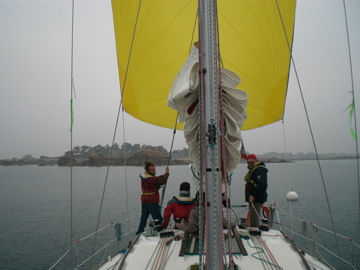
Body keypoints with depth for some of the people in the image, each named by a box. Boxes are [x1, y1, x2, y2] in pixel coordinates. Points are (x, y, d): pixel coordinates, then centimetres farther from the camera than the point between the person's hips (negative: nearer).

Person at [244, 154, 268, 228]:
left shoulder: (260, 170, -14)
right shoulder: (252, 169, 19)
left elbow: (263, 185, -24)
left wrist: (254, 195, -24)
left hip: (257, 199, -11)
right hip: (252, 199, 11)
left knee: (254, 222, -11)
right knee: (253, 220, 17)